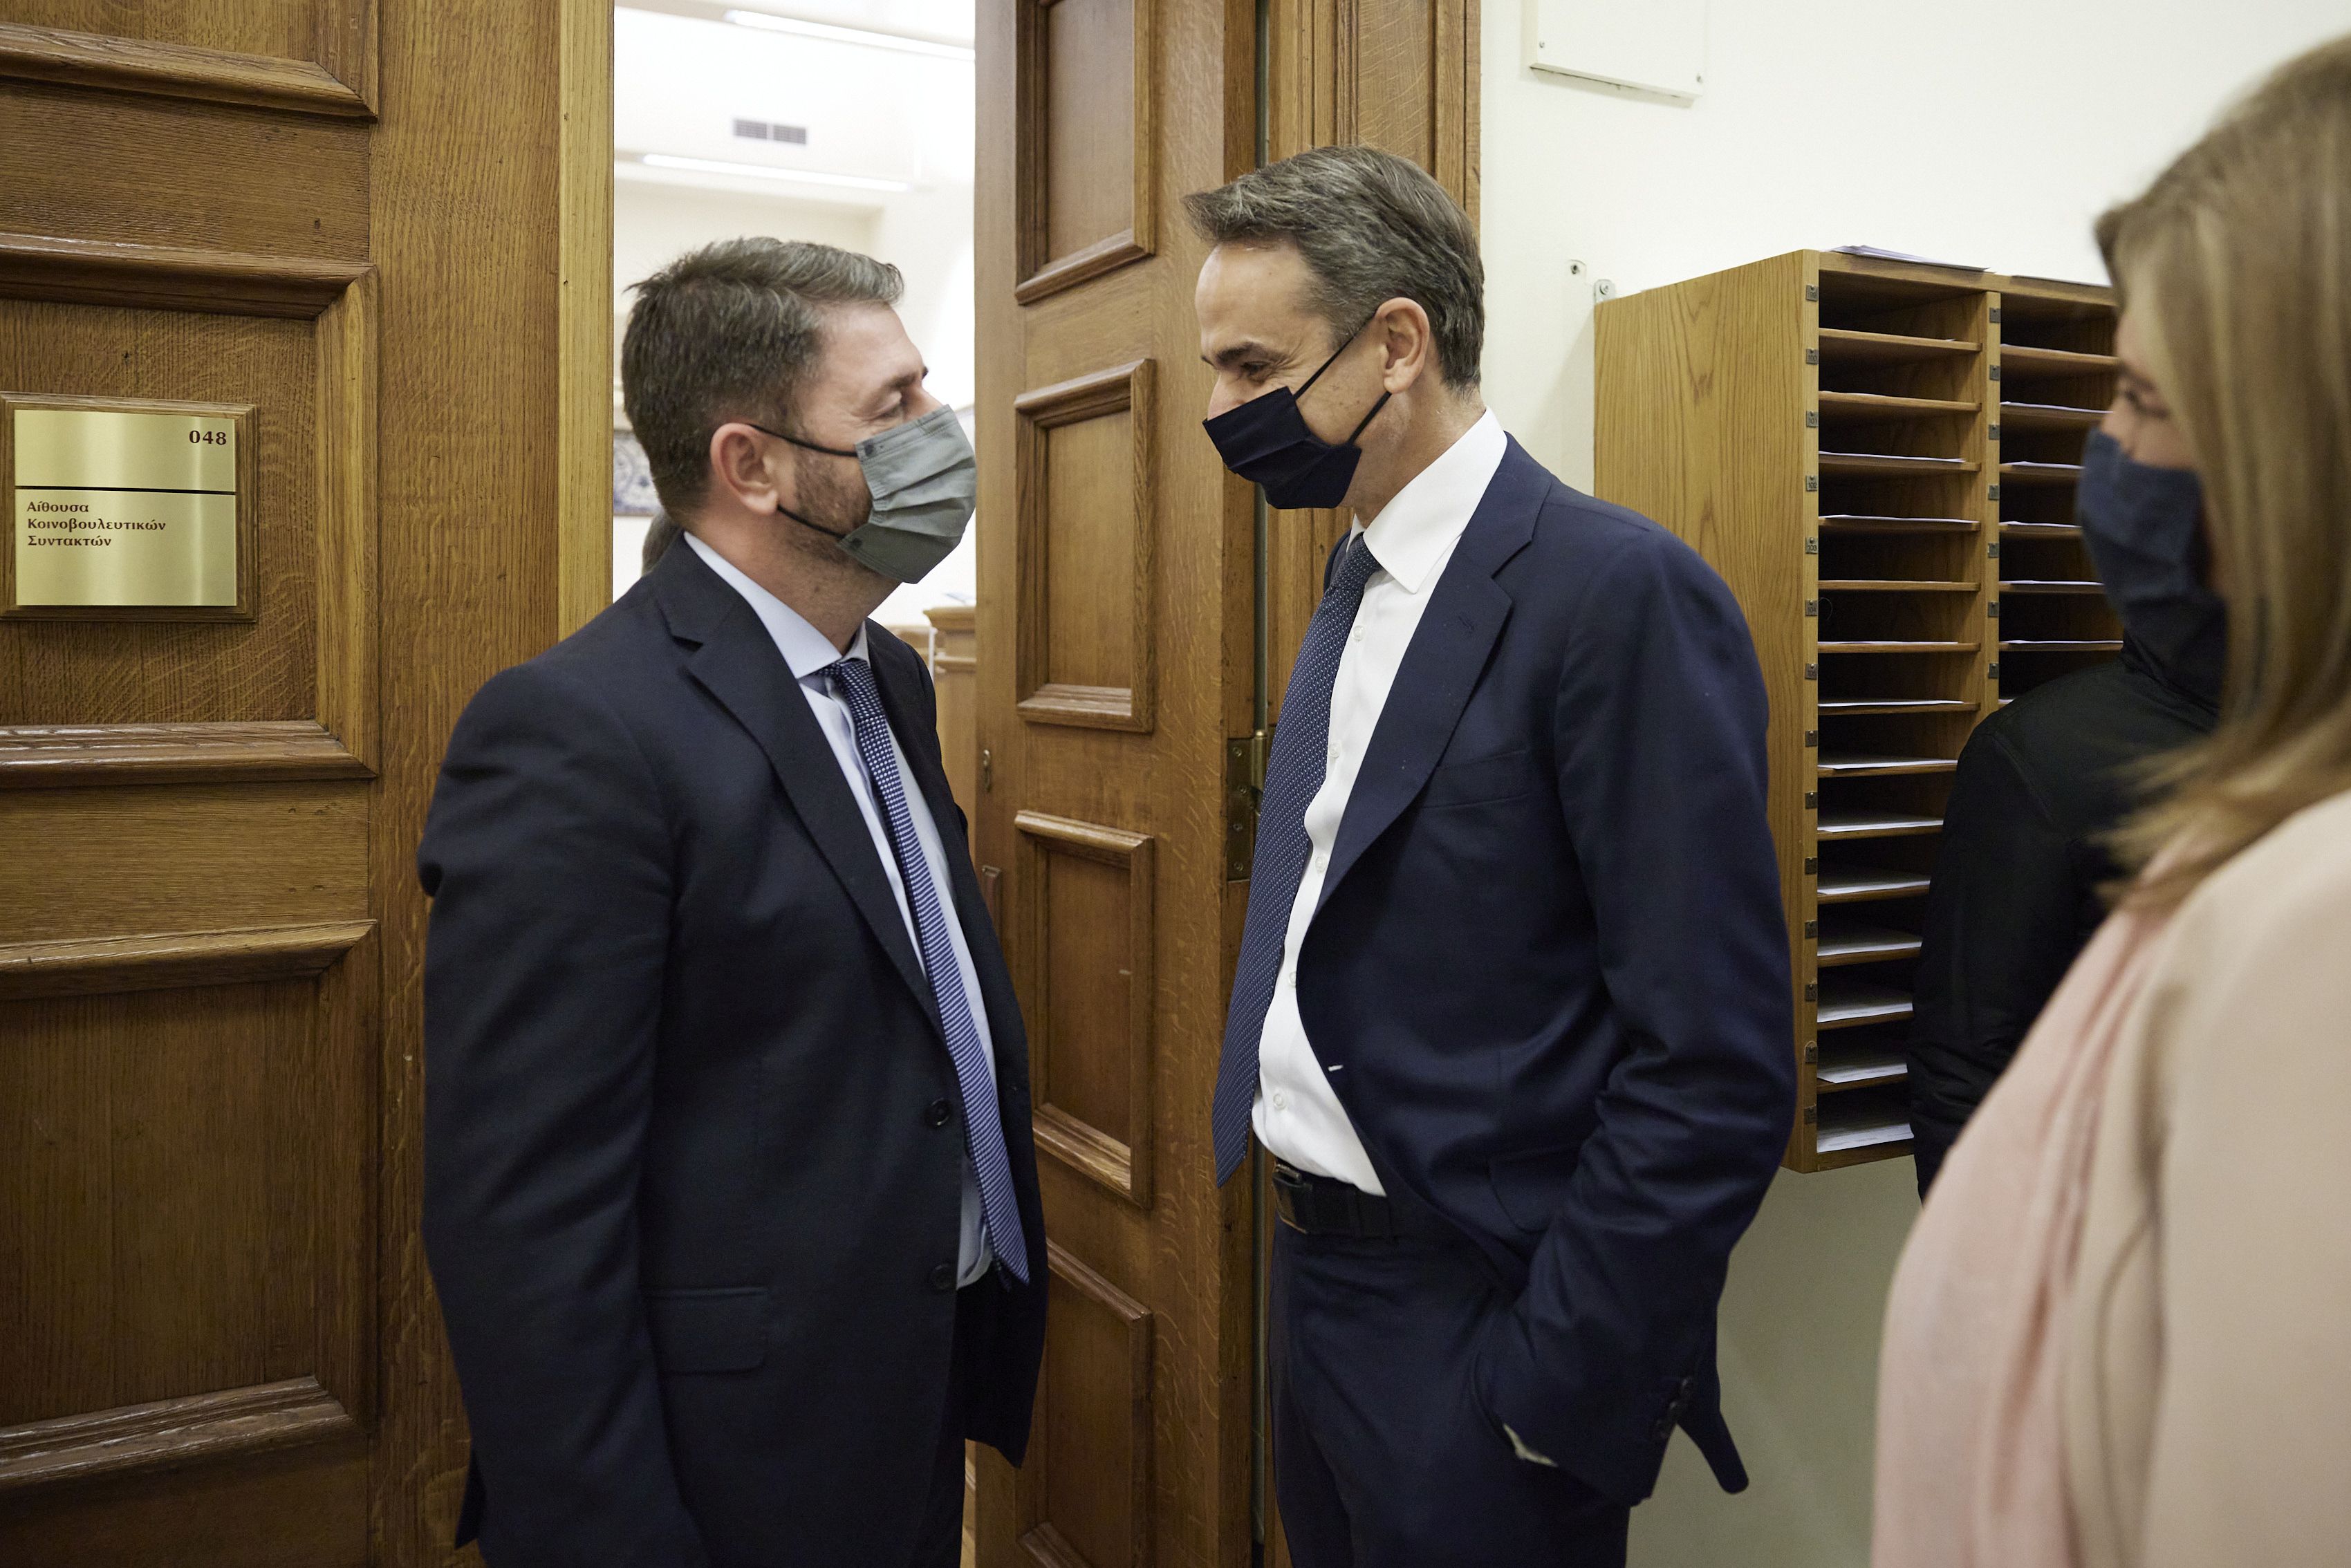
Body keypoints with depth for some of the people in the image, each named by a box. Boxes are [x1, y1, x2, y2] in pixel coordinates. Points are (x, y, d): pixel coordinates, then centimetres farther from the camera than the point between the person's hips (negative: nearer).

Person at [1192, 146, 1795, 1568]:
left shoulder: (1621, 591, -18)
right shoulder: (1361, 578, 7)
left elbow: (1717, 1066, -20)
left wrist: (1561, 1382, -17)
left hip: (1473, 1328, -8)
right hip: (1315, 1274, 8)